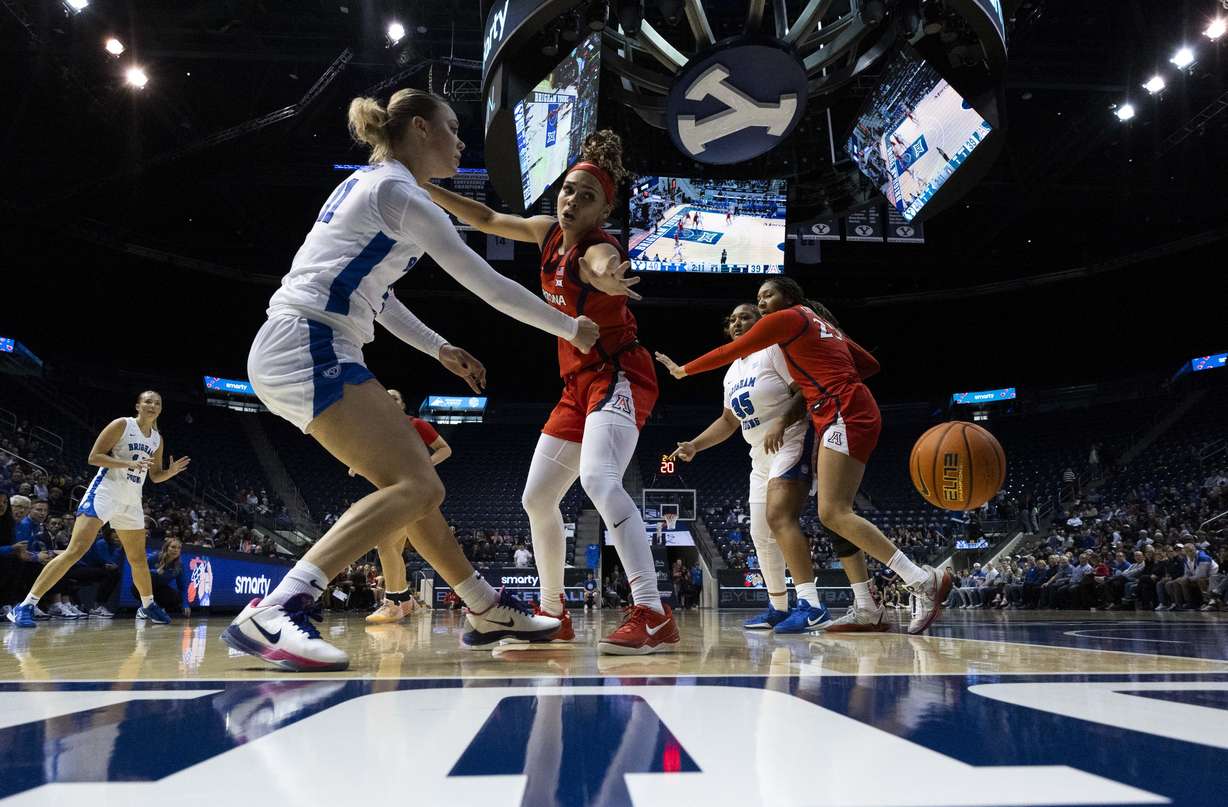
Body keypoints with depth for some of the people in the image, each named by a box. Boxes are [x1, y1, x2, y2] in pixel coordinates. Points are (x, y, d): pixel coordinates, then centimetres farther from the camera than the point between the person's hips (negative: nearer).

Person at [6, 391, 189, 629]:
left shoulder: (157, 439, 11)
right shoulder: (122, 425, -7)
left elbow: (155, 476, 18)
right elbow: (93, 457, -12)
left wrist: (171, 471, -3)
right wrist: (129, 463, -22)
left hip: (131, 501, 7)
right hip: (105, 492, -7)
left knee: (138, 558, 15)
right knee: (76, 550, -18)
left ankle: (147, 606, 32)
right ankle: (25, 606, -18)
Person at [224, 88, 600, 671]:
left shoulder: (370, 182, 21)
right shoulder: (397, 190, -8)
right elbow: (485, 283, -8)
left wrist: (439, 349, 28)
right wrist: (569, 328, 4)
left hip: (291, 351, 10)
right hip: (308, 347, -10)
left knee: (414, 483, 11)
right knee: (417, 486, -18)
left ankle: (489, 613, 18)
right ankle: (269, 616, -25)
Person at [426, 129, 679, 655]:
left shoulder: (598, 249, -18)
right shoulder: (550, 233, 6)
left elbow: (605, 266, -43)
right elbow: (488, 220, 19)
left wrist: (606, 278, -67)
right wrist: (427, 189, 14)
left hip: (619, 375, -9)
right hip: (580, 381, 9)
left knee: (599, 479, -33)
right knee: (537, 497, 12)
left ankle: (654, 617, -35)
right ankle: (554, 614, 27)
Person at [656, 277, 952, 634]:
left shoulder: (786, 318, 1)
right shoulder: (822, 324, 27)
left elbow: (732, 351, 4)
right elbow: (870, 364, 26)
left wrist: (683, 370, 15)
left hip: (843, 414, -10)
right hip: (841, 418, 10)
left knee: (833, 513, -18)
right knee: (836, 514, 6)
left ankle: (923, 579, -23)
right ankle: (866, 608, 5)